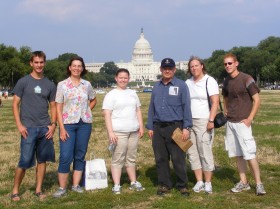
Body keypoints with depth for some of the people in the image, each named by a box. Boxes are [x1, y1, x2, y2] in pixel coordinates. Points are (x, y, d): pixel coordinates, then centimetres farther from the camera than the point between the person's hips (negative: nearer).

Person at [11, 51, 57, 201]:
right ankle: (15, 190, 12)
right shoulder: (23, 82, 1)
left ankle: (38, 190, 19)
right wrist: (19, 125, -9)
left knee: (42, 160, 7)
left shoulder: (50, 85, 10)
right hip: (28, 128, -3)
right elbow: (15, 104, 0)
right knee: (24, 162, -4)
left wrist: (53, 124, -1)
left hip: (45, 129, 3)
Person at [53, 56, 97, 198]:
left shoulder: (87, 85, 6)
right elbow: (58, 108, -4)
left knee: (80, 155, 8)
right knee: (65, 156, -6)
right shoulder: (62, 85, -2)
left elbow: (93, 100, 24)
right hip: (68, 124, -3)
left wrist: (86, 111, 6)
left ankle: (76, 185, 17)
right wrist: (62, 128, -11)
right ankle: (62, 188, 3)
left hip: (85, 123, 3)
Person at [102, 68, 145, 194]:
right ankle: (116, 185, -1)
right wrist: (110, 132, -16)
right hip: (118, 132, -5)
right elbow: (107, 114, -8)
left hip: (133, 131, 5)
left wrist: (141, 126, 9)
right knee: (118, 159, -5)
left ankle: (133, 182, 21)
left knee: (131, 158, 12)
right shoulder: (111, 95, -2)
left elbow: (138, 110, 18)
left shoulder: (132, 93, 15)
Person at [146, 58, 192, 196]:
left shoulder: (181, 86, -1)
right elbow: (152, 107, 15)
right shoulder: (156, 87, 13)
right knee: (160, 158, 9)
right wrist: (150, 127, 10)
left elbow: (186, 107, -5)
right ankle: (164, 184, 20)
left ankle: (182, 185, 10)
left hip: (175, 127, -4)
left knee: (178, 158, -2)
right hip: (158, 127, 5)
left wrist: (186, 127, -11)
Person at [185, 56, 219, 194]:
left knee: (205, 152, -5)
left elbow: (215, 102, -9)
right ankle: (199, 182, 13)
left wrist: (211, 120, -17)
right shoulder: (187, 83, 12)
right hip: (189, 121, 5)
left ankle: (208, 183, 3)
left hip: (203, 121, -5)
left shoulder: (209, 81, -3)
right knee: (192, 153, 5)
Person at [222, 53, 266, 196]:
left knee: (249, 154, -8)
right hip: (230, 122, 6)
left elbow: (257, 100, -8)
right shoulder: (226, 81, 9)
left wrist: (249, 119, -13)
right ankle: (243, 182, 18)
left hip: (242, 122, -6)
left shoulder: (246, 79, -9)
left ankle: (258, 183, 3)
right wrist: (226, 113, 10)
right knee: (237, 154, 10)